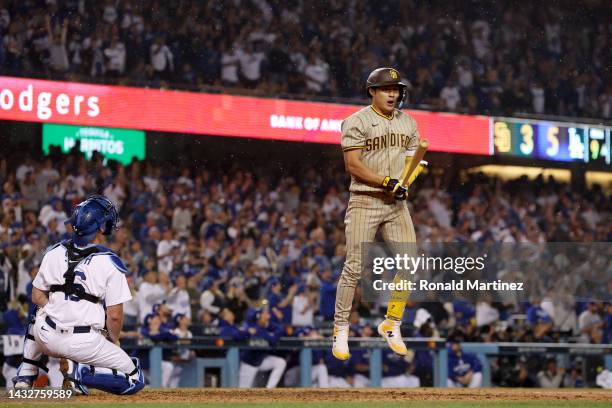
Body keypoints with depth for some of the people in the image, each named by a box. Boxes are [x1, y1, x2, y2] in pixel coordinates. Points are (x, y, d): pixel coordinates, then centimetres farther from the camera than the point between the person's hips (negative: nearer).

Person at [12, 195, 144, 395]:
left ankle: (24, 377, 27)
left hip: (47, 338, 5)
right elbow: (115, 315, -8)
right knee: (135, 380, 7)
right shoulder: (110, 263, -9)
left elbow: (37, 296, 13)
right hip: (84, 343, -5)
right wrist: (114, 341, 11)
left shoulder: (53, 253, 4)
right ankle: (80, 371, -13)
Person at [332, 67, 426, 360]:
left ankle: (391, 325, 11)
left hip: (397, 204, 5)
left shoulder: (407, 123, 13)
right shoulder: (357, 122, -5)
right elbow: (353, 164, -12)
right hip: (365, 201, -5)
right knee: (355, 267, -7)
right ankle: (340, 330, 2)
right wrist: (387, 182, -20)